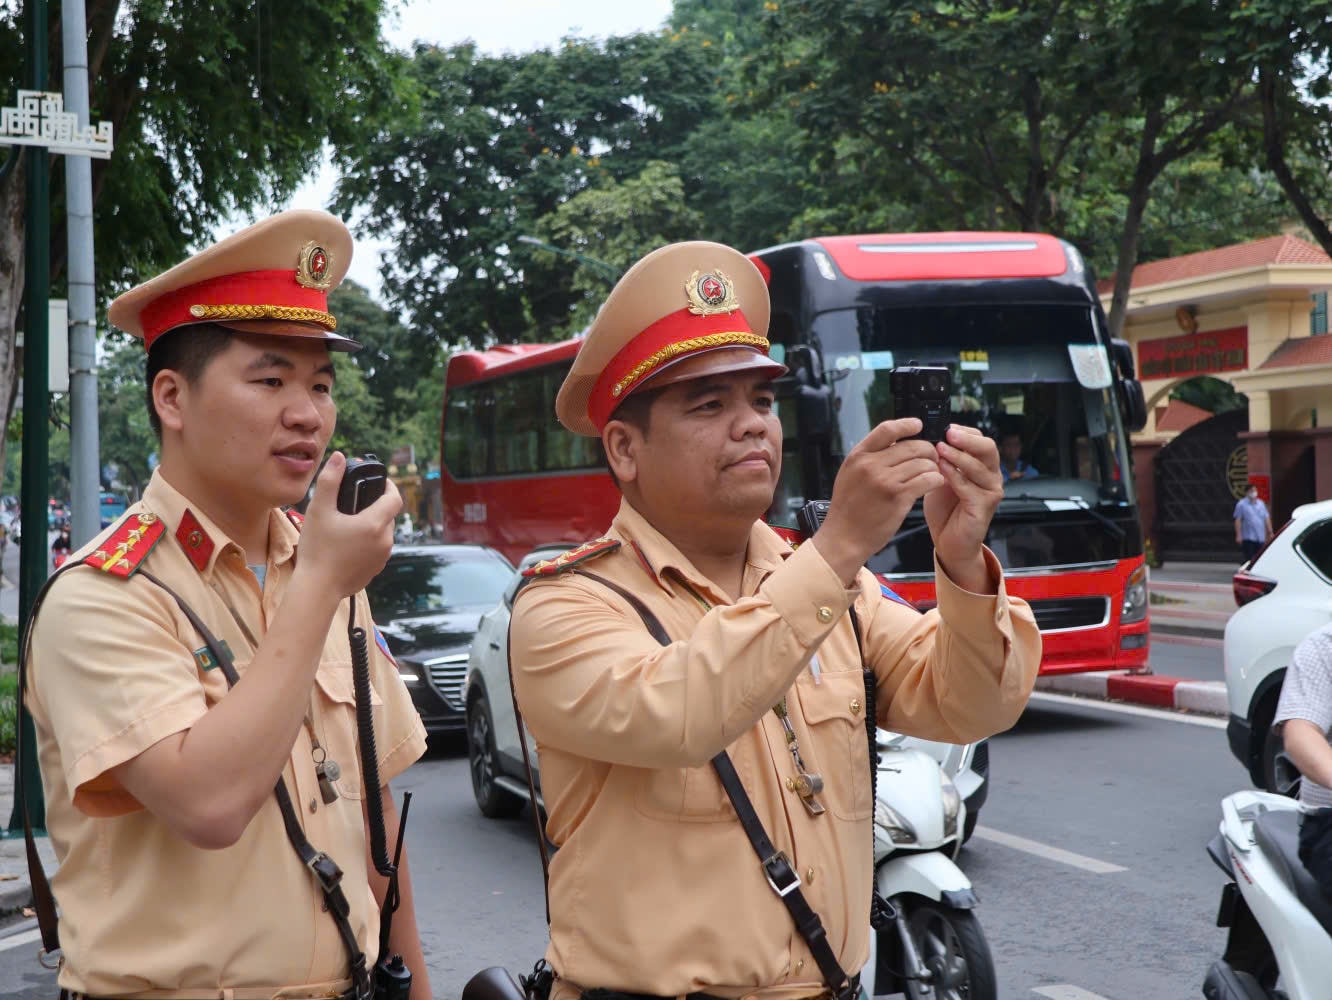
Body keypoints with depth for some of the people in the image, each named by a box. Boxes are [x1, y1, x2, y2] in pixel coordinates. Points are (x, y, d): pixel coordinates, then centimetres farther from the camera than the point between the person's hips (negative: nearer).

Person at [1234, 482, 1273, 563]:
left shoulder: (1261, 504, 15)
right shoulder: (1242, 504, -2)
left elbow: (1267, 519, 17)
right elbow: (1238, 520, -7)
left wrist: (1270, 532, 10)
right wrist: (1238, 535, -13)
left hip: (1261, 538, 5)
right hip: (1248, 538, -5)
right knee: (1249, 560, -7)